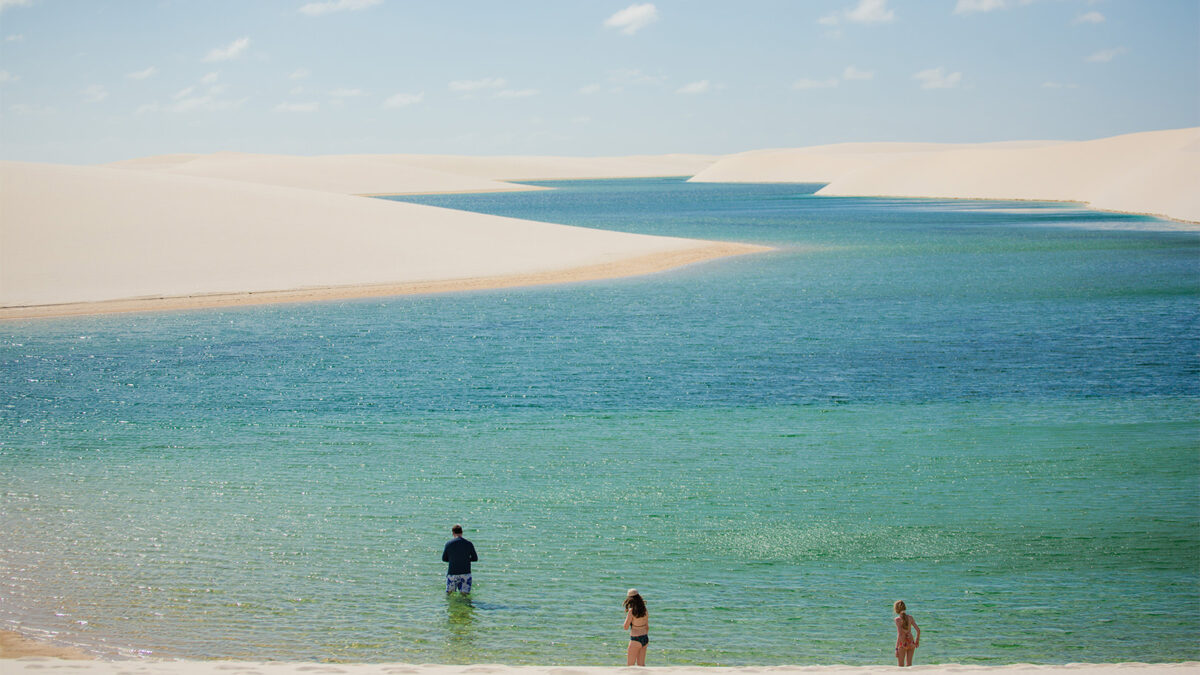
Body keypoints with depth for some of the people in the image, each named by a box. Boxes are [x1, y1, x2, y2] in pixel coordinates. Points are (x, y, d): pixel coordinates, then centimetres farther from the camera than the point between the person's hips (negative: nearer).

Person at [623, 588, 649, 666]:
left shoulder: (631, 611, -16)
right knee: (641, 664, 13)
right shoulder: (645, 611, 4)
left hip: (635, 639, -7)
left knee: (630, 665, 3)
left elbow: (626, 627, -10)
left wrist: (627, 615, 2)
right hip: (645, 638, 7)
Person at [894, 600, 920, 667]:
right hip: (911, 643, 5)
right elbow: (918, 630, 2)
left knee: (901, 666, 7)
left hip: (902, 644, -5)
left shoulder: (898, 619, -12)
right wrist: (917, 640, 19)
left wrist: (896, 648, -17)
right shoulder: (910, 618, 1)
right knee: (909, 665, 14)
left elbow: (899, 634, -19)